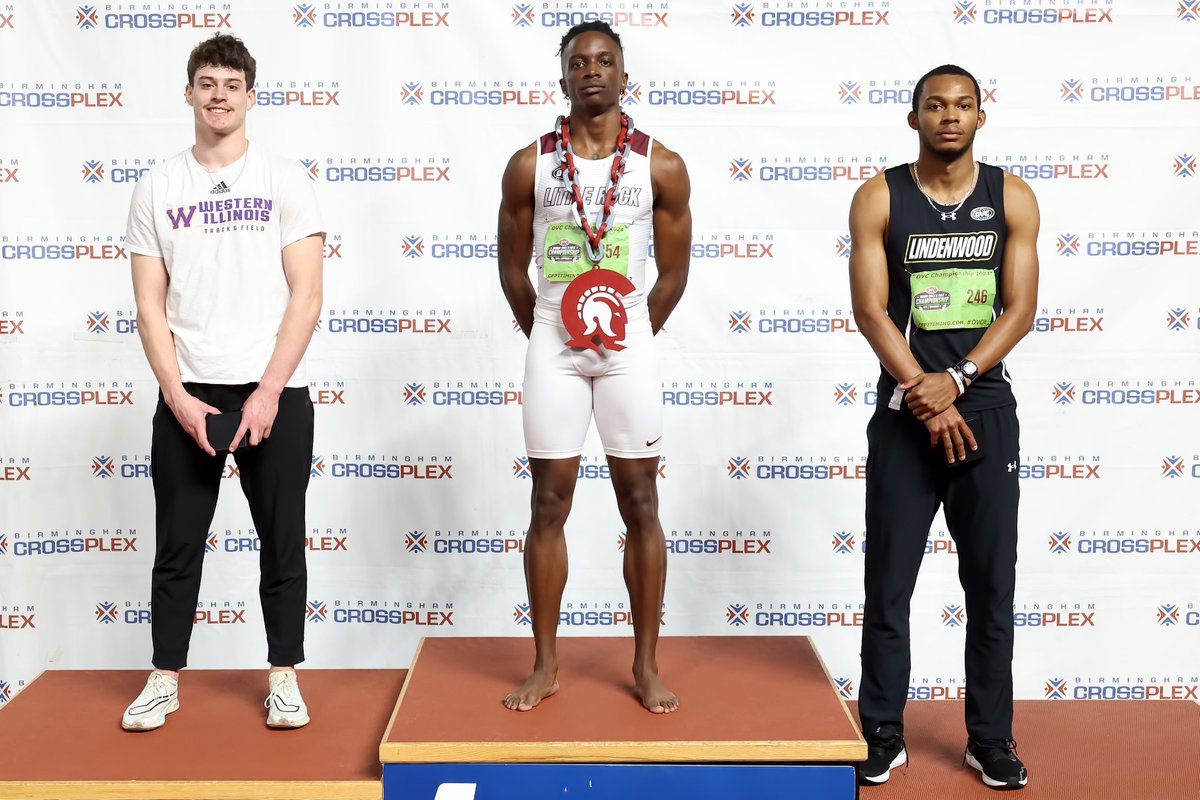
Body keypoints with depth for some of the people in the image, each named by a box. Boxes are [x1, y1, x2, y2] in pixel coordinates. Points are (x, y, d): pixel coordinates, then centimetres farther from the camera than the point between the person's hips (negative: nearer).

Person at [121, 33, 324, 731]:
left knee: (283, 541, 6)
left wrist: (268, 393, -12)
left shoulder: (285, 181, 1)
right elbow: (151, 305, 4)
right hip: (187, 396, 2)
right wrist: (179, 397, -7)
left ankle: (285, 678, 18)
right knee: (177, 544, 8)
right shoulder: (158, 188, 7)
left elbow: (307, 298, -5)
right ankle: (166, 679, 21)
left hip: (275, 394, -1)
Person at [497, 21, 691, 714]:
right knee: (550, 506, 5)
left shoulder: (662, 167, -2)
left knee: (641, 506, 4)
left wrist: (631, 337, 9)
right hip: (553, 348, 1)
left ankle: (647, 664, 16)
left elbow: (673, 274, 4)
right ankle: (546, 665, 16)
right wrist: (546, 337, 11)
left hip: (629, 347, 0)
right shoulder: (530, 166, -1)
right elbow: (513, 270, 7)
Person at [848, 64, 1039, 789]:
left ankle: (992, 739, 18)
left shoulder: (1013, 198, 5)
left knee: (992, 585, 6)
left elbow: (1020, 309, -1)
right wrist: (927, 398, -14)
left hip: (987, 409, 1)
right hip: (905, 413, -1)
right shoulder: (879, 198, 0)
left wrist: (955, 380, -15)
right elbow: (870, 310, -6)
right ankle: (883, 736, 15)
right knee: (889, 585, 3)